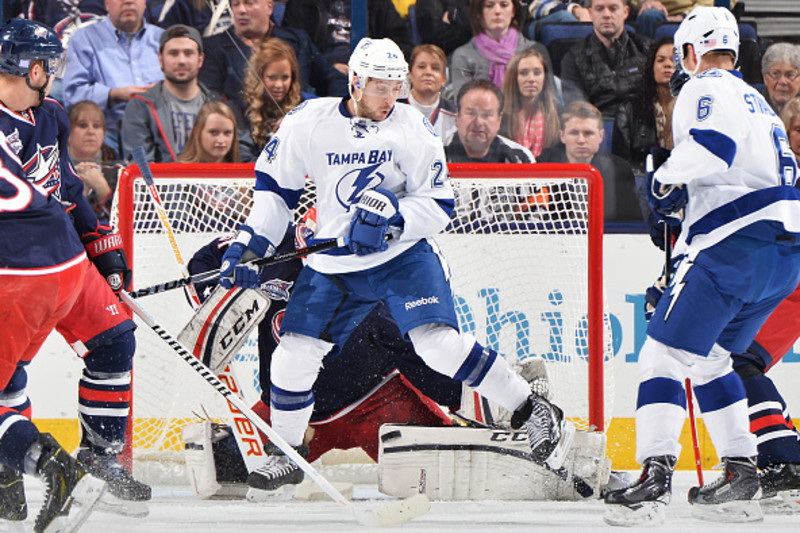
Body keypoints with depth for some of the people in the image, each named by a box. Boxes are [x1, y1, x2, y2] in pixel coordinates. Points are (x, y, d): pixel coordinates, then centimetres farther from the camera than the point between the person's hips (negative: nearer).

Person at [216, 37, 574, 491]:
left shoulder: (413, 130, -10)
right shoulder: (309, 123, -6)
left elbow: (439, 206, -8)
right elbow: (274, 184, 8)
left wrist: (392, 215, -26)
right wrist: (249, 246, 3)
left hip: (402, 254, -3)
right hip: (334, 266, 3)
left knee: (439, 344, -20)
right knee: (294, 354, -1)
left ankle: (535, 413, -10)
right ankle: (286, 453, 22)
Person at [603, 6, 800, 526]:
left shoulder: (705, 89, 0)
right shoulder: (757, 102, 29)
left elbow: (711, 146, -20)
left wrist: (666, 178, -3)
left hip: (737, 246, -9)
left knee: (666, 350, -8)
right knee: (709, 357, 21)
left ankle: (656, 475, -21)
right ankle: (742, 474, 14)